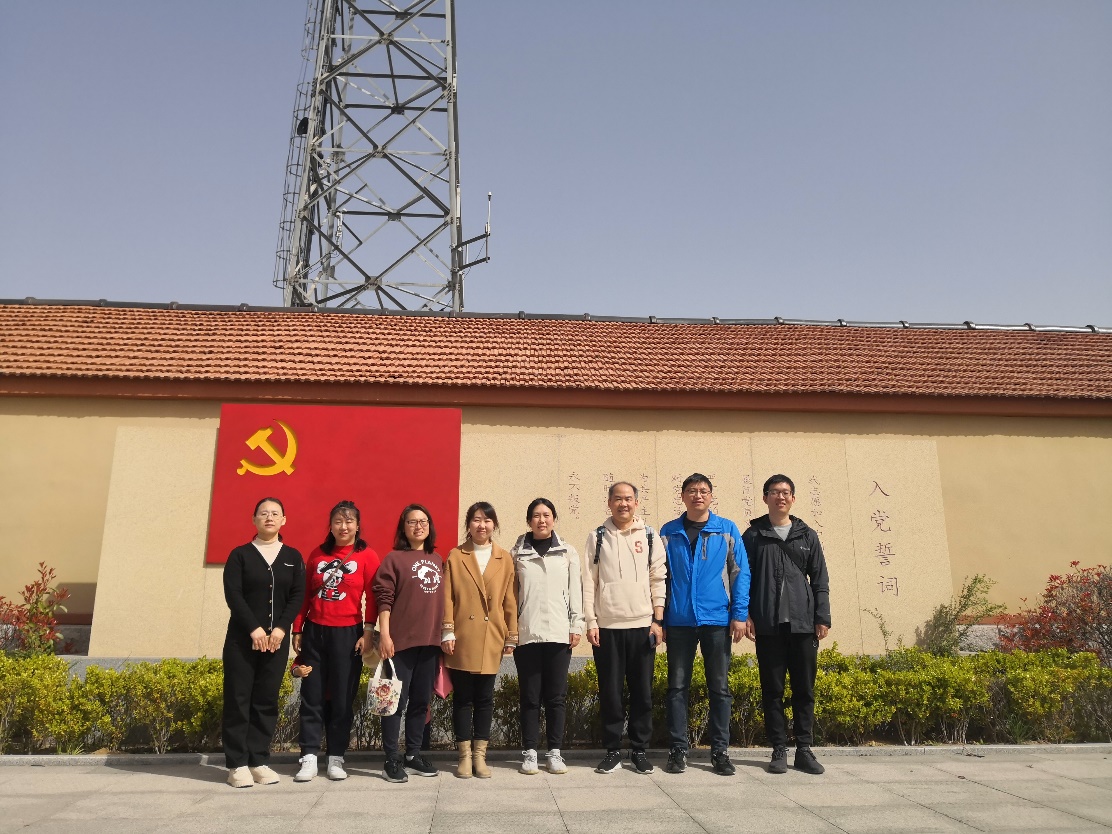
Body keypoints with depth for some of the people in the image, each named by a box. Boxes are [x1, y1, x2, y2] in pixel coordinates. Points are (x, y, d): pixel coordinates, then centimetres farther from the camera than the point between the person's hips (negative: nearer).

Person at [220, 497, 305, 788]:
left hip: (277, 639, 2)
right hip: (242, 638, -2)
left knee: (267, 700, 4)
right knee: (238, 699, -1)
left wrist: (281, 628, -11)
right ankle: (237, 764, 6)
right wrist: (254, 629, -15)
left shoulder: (293, 557, 9)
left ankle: (259, 761, 11)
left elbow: (298, 596, 2)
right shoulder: (240, 554, 2)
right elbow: (232, 594, -7)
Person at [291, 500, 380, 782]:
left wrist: (368, 634, -10)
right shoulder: (317, 554, 7)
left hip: (347, 634, -3)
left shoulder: (367, 556, -3)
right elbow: (305, 595, 11)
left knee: (342, 697, 5)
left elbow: (372, 598, -5)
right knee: (311, 696, 5)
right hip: (314, 631, 3)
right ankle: (309, 758, 12)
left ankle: (336, 758, 16)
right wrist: (297, 630, 8)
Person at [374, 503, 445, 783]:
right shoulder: (394, 558, -2)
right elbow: (384, 598, -8)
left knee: (421, 701, 12)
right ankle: (392, 760, 8)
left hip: (430, 641, 6)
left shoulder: (437, 560, 14)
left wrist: (445, 633, 13)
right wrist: (384, 634, -16)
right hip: (401, 641, -5)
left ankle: (413, 756, 22)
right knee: (396, 700, 0)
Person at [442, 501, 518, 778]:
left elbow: (509, 601, 6)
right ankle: (465, 756, 15)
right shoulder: (455, 556, 4)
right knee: (463, 697, 5)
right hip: (462, 640, -1)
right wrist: (447, 632, -7)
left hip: (491, 640, 1)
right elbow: (447, 597, 0)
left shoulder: (504, 559, 8)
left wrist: (511, 637, 4)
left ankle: (479, 755, 17)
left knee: (485, 698, 7)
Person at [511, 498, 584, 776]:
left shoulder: (568, 552, 10)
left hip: (559, 633, 1)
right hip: (526, 634, 0)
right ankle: (529, 752, 12)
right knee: (530, 696, 4)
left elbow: (575, 591, 8)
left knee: (556, 696, 3)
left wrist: (577, 625, 1)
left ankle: (555, 752, 13)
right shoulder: (517, 553, 8)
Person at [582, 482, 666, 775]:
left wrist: (658, 621, -1)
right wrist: (591, 622, -3)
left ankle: (639, 750, 18)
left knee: (642, 691, 5)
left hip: (643, 625, 1)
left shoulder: (650, 536, 6)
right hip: (607, 626, 0)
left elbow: (658, 580, 4)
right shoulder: (597, 537, 4)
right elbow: (589, 582, 2)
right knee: (610, 691, 5)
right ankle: (612, 751, 16)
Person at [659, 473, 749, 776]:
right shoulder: (669, 532, 6)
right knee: (677, 687, 5)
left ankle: (720, 751, 17)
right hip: (679, 621, 1)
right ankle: (678, 749, 15)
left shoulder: (727, 530, 4)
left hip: (717, 619, 0)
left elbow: (740, 573, 2)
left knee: (719, 687, 6)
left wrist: (740, 614, -6)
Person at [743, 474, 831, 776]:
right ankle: (779, 749, 11)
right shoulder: (753, 535, 7)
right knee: (772, 689, 3)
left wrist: (823, 617, 1)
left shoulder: (807, 536, 11)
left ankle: (804, 749, 15)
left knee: (804, 688, 5)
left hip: (803, 623, 1)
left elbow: (820, 581, 9)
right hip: (767, 625, -1)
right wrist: (746, 615, -4)